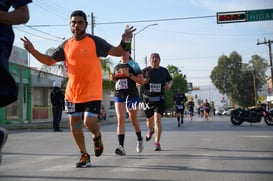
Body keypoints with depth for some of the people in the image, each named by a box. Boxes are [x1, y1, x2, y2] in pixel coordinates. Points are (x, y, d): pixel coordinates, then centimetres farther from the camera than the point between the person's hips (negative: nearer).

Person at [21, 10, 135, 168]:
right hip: (72, 93, 5)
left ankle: (97, 137, 22)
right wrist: (32, 50, -2)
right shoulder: (66, 45, 5)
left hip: (92, 93, -4)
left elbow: (117, 52, -9)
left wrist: (124, 41, -29)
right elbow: (49, 61, 12)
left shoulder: (95, 41, -7)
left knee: (89, 122, -15)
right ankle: (84, 155, 23)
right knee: (74, 123, 6)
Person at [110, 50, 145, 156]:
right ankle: (121, 147, -16)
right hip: (119, 95, 3)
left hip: (132, 95, -3)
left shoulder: (133, 65, -2)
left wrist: (129, 75, -18)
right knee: (120, 120, -11)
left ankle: (139, 140, 36)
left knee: (133, 120, 10)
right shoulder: (116, 66, 14)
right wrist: (113, 78, 6)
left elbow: (142, 81, -7)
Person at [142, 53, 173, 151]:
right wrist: (145, 80, -20)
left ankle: (157, 143, -12)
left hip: (160, 99, -1)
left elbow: (170, 80, 22)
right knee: (149, 120, 15)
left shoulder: (164, 71, 6)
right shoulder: (145, 70, 2)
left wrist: (169, 85, 0)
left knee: (157, 119, -16)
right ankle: (150, 130, 52)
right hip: (148, 99, 1)